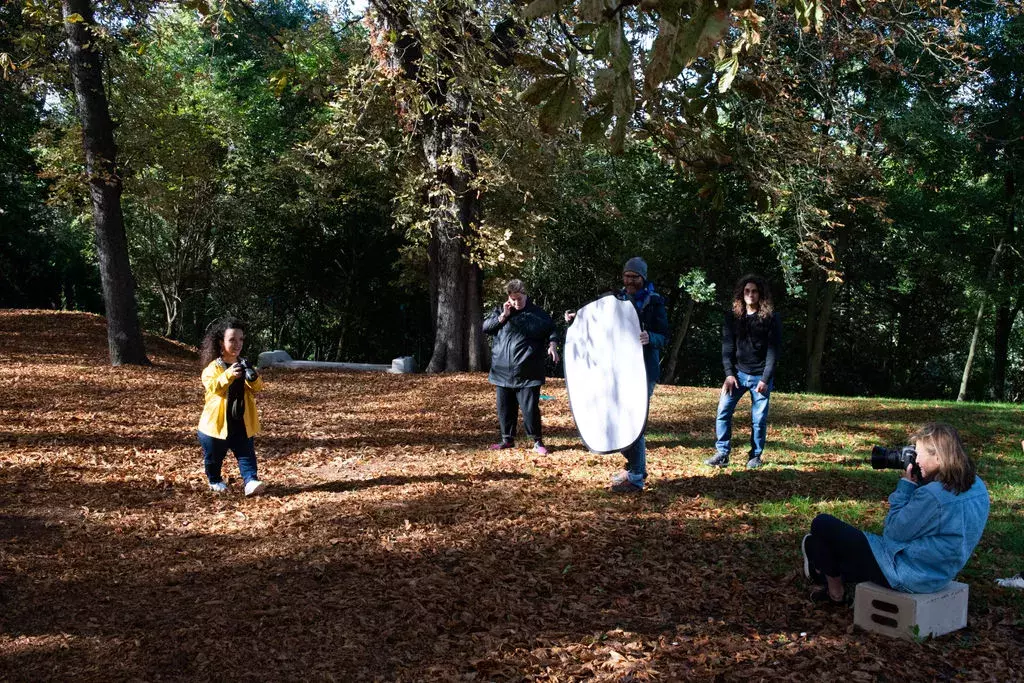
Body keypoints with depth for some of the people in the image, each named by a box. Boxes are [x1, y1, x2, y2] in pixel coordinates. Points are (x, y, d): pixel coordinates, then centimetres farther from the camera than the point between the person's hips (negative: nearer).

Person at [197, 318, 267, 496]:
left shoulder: (244, 365, 6)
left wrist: (253, 378, -24)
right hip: (218, 421, -3)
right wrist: (229, 374, -36)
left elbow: (258, 387, -1)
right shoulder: (213, 366, -9)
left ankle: (251, 481, -7)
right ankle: (215, 481, 33)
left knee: (246, 453, -4)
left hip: (241, 422, 3)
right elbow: (211, 386, -24)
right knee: (214, 455, 13)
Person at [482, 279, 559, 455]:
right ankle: (507, 439, 24)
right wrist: (503, 316, -7)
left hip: (527, 373, -3)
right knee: (505, 408, 10)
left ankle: (537, 441, 10)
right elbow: (485, 327, 3)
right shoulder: (500, 311, 10)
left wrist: (552, 344, -8)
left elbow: (551, 329, 11)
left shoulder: (537, 313, 4)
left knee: (530, 408, -4)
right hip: (503, 372, 3)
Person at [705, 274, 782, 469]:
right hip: (738, 373, 2)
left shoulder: (771, 318, -4)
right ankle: (722, 453, 0)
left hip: (761, 376, -2)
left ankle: (755, 456, 17)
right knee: (723, 411, -7)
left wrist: (765, 379, -13)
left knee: (759, 418, 2)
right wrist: (729, 373, -8)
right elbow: (727, 346, 1)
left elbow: (773, 350, -7)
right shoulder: (732, 316, 3)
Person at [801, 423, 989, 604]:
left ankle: (835, 592, 21)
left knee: (822, 524, 2)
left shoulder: (933, 495, -30)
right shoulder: (977, 486, -2)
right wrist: (919, 483, -1)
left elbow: (893, 532, -16)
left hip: (904, 575, -10)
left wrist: (906, 485, -11)